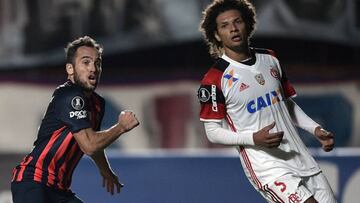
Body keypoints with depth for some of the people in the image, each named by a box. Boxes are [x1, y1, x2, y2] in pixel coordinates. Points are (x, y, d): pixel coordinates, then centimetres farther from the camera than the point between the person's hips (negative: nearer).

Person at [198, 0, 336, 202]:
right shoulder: (215, 79, -8)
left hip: (300, 157, 7)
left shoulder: (270, 59, 11)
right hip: (266, 167, -6)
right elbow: (213, 131, -6)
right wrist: (254, 138, -20)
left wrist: (316, 129, 7)